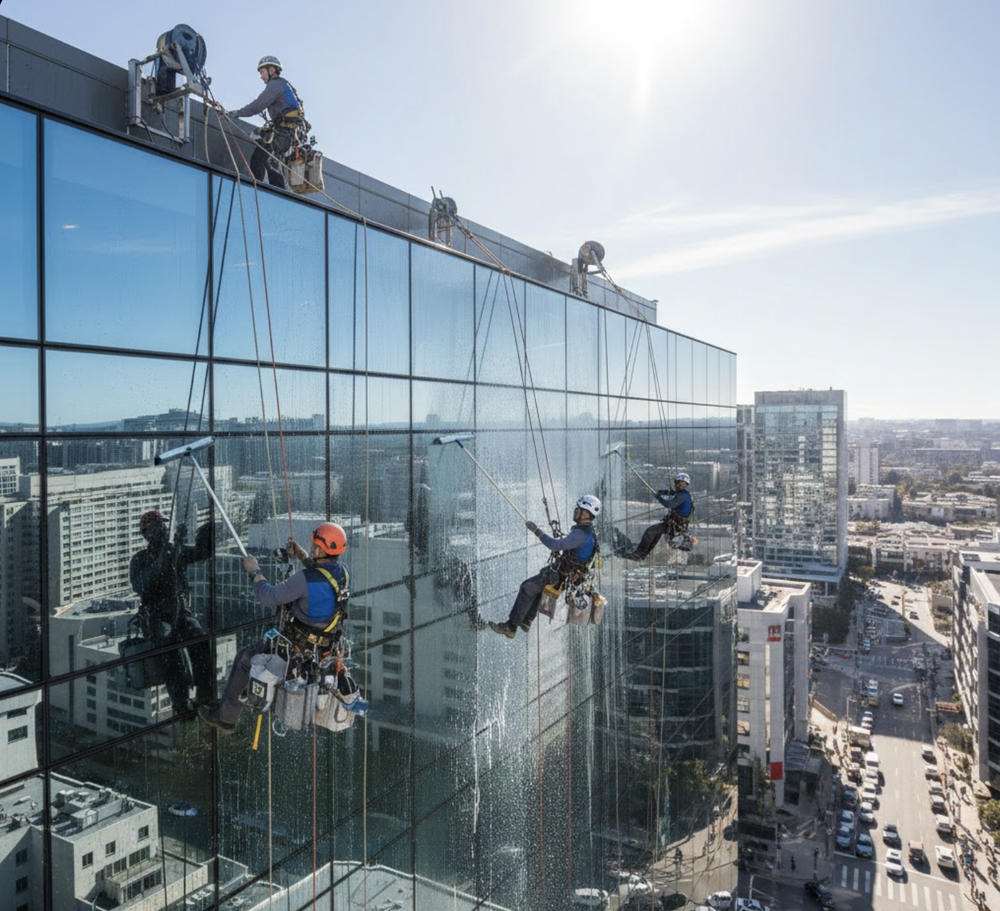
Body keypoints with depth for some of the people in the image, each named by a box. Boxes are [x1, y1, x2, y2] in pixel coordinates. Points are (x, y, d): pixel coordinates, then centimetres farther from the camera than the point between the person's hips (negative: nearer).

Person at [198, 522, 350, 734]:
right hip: (327, 645, 7)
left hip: (299, 646, -7)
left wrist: (254, 571, -7)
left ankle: (226, 717, 26)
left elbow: (269, 597, -21)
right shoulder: (342, 572, -7)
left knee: (245, 658, 13)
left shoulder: (305, 579, -30)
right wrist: (302, 555, 11)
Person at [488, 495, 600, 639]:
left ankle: (511, 627, -7)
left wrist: (537, 531, -32)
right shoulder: (587, 531, 7)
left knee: (527, 588, -11)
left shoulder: (580, 534, -27)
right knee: (536, 586, 27)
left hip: (560, 576, -10)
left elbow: (555, 545, -37)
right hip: (566, 573, 10)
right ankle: (526, 622, 31)